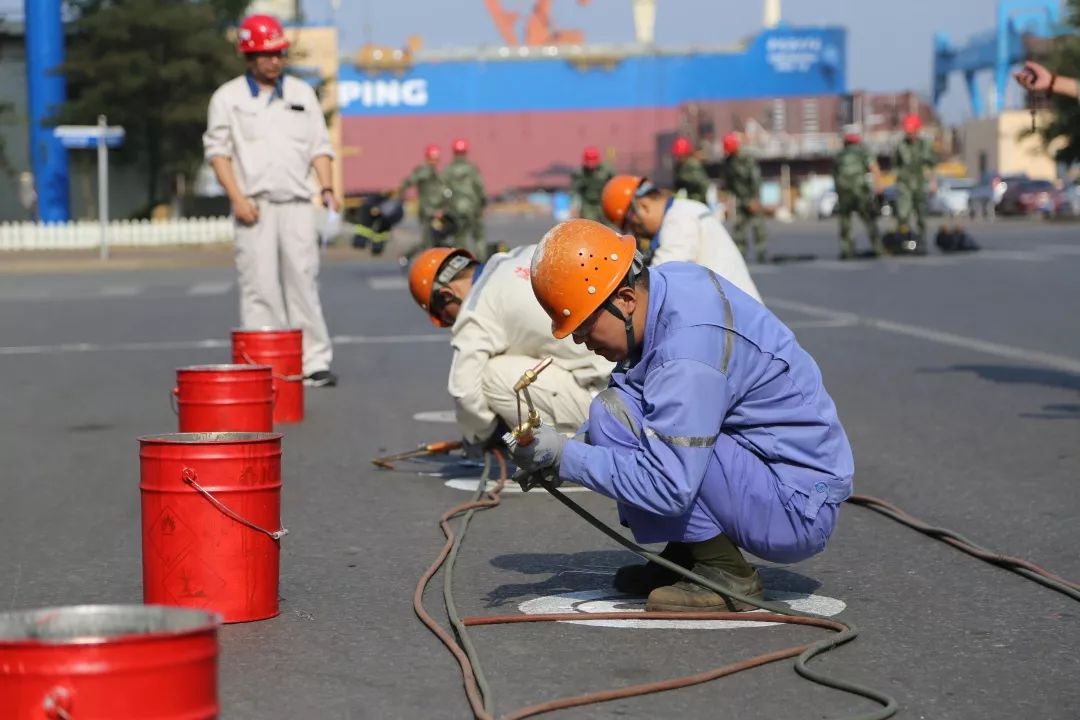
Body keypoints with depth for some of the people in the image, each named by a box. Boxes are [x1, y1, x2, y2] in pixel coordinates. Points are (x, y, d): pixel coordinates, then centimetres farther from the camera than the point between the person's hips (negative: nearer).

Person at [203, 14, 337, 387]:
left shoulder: (301, 93, 14)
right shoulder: (228, 97, 5)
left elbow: (319, 146, 13)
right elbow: (218, 150, 1)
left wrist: (327, 189, -1)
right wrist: (237, 198, -9)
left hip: (297, 203, 2)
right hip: (254, 206, -2)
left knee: (304, 280, -1)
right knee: (259, 286, -4)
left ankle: (315, 361, 0)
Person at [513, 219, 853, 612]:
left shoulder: (687, 350, -28)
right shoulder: (669, 282, 0)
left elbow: (667, 489, -29)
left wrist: (567, 457, -20)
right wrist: (574, 446, 0)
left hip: (798, 513, -10)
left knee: (615, 412, -20)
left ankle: (726, 574, -12)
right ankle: (684, 557, 11)